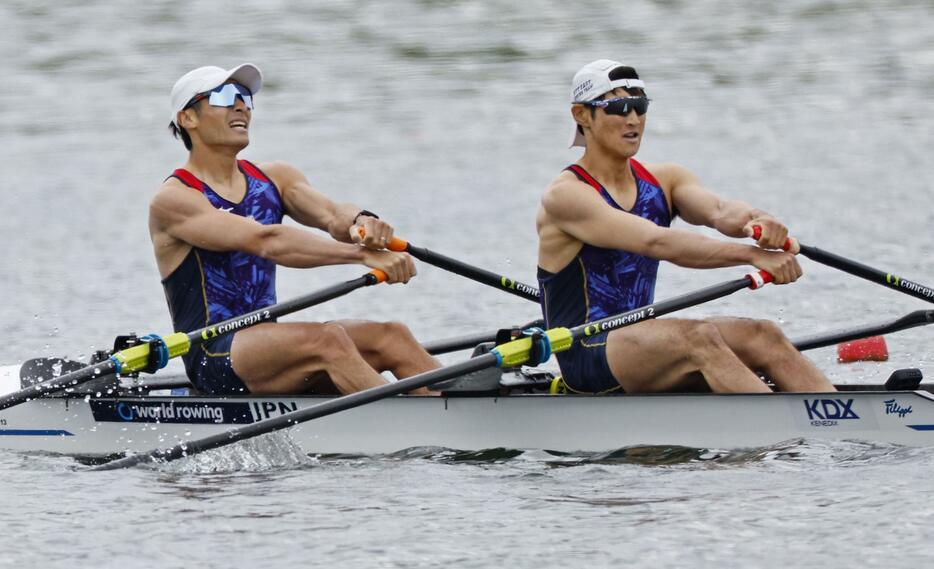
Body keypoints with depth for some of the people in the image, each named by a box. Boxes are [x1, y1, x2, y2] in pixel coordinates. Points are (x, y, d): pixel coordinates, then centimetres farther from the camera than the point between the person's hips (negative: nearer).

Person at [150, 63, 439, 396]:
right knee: (326, 339, -31)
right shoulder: (172, 200, -8)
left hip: (268, 348, 8)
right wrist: (363, 254, -31)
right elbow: (265, 242, -22)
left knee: (390, 336, -14)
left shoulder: (274, 179, 15)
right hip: (213, 357, -8)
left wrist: (361, 222, -31)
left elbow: (332, 215, -5)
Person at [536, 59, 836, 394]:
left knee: (762, 336, -15)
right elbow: (658, 243, -24)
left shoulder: (663, 181, 11)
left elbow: (717, 210, -10)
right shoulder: (566, 196, -11)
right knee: (700, 338, -31)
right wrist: (753, 255, -34)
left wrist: (755, 222, -36)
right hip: (587, 354, -7)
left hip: (639, 339, 7)